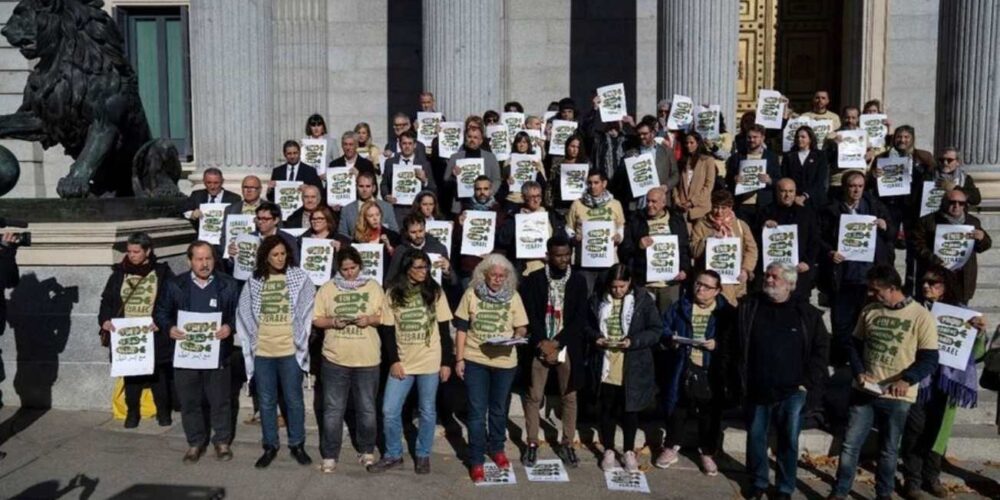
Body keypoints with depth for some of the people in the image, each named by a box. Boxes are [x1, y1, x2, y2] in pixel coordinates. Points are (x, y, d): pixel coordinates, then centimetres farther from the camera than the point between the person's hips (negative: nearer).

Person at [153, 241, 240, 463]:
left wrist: (230, 326, -17)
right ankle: (195, 442, 26)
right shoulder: (175, 284, 3)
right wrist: (169, 328, -11)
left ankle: (222, 441, 23)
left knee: (220, 400, 7)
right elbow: (160, 312, 8)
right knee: (189, 401, 10)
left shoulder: (228, 284, 0)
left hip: (217, 353, -1)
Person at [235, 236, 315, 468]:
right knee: (266, 401, 11)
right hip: (262, 351, 2)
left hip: (290, 350, -2)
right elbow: (245, 314, 8)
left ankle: (297, 444, 22)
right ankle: (270, 446, 24)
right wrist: (250, 342, 4)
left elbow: (308, 309, -3)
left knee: (293, 400, 8)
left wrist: (301, 340, -6)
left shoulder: (299, 277, -2)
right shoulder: (254, 281, 3)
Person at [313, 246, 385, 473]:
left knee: (367, 409, 11)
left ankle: (367, 450, 28)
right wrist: (332, 321, -16)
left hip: (367, 359, 0)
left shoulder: (373, 287, 4)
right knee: (333, 409, 5)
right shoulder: (327, 288, 3)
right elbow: (316, 319, 3)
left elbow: (385, 317, 4)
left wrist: (370, 319, -16)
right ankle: (330, 456, 16)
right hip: (335, 359, 0)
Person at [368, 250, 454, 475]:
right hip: (402, 362, 1)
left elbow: (444, 329, -1)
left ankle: (423, 455, 25)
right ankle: (393, 455, 21)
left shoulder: (435, 291, -2)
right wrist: (393, 360, -8)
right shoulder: (393, 293, 0)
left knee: (427, 411, 8)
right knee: (389, 411, 2)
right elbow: (388, 330, 0)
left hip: (430, 362, -1)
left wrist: (447, 362, -4)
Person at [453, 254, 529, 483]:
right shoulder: (471, 293, -4)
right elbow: (461, 328, -1)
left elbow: (522, 328, 3)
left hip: (504, 361, 2)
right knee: (477, 411, 2)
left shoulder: (513, 296, 0)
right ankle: (476, 460, 13)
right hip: (475, 360, -1)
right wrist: (459, 359, -5)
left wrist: (517, 334, -20)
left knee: (499, 409, 17)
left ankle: (496, 448, 37)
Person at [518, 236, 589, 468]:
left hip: (567, 348, 1)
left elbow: (580, 318, -3)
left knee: (569, 397, 8)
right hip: (539, 347, -1)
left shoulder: (578, 281, 2)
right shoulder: (533, 279, -2)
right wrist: (542, 342, -14)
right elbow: (529, 314, -5)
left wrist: (556, 343, -11)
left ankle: (567, 443, 20)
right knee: (534, 397, 4)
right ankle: (532, 443, 16)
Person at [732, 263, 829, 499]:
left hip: (791, 392, -1)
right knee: (755, 438, 13)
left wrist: (808, 382, -2)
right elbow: (734, 346, 1)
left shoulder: (807, 313, -2)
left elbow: (821, 348, 3)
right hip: (755, 390, 1)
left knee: (789, 441, 9)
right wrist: (740, 381, -3)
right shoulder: (747, 308, -1)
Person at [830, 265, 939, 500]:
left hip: (897, 397, -3)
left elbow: (930, 359, -11)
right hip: (864, 391, 3)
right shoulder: (869, 311, 3)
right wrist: (859, 372, -6)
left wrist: (907, 379, -27)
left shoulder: (921, 316, -9)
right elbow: (854, 344, 11)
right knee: (850, 445, 5)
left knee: (888, 451, 12)